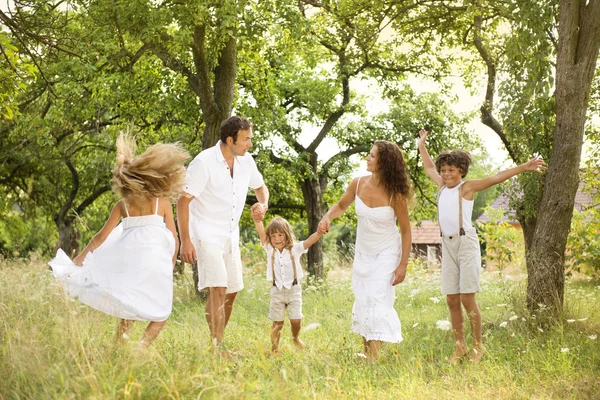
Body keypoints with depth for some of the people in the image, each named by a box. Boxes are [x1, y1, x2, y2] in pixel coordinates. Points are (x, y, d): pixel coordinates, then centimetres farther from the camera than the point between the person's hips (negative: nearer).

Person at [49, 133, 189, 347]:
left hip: (129, 260, 3)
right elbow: (173, 240, 2)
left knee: (130, 307, 25)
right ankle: (142, 347, -10)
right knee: (160, 314, 11)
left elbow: (101, 237, 6)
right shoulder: (162, 203, 1)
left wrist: (79, 259, 15)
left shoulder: (122, 205, 7)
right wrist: (171, 265, 18)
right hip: (156, 260, -3)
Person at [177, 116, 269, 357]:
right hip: (206, 235, -7)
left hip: (231, 235, 7)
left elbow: (260, 186, 19)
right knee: (218, 289, -18)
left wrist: (263, 204, -5)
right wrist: (185, 241, -21)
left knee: (232, 291, 11)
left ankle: (217, 341, 27)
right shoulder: (204, 162, -18)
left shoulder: (246, 160, 1)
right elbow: (183, 201, -16)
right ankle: (217, 348, -14)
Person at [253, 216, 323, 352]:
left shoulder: (295, 249, -3)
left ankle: (295, 337, 30)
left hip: (294, 289, 0)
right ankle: (274, 349, 16)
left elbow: (310, 240, -18)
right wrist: (257, 219, -32)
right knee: (277, 322, 3)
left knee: (296, 320, -2)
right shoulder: (270, 250, 1)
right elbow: (261, 234, -14)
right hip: (277, 291, 1)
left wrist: (320, 232, -39)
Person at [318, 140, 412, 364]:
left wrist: (403, 264, -14)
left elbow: (405, 230, -12)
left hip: (386, 254, -5)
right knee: (362, 301, 11)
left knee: (377, 300, -15)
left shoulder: (394, 194, -22)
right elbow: (341, 205, 9)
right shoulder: (358, 184, -10)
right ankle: (366, 354, 27)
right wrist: (327, 217, -12)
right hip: (363, 253, 5)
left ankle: (374, 358, -15)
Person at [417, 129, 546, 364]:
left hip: (466, 243, -6)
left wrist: (523, 167, -17)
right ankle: (460, 347, 15)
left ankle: (478, 346, 7)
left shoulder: (467, 188, -1)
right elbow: (429, 168, 31)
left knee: (467, 298, -6)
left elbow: (496, 178, -10)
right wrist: (421, 146, 41)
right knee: (452, 300, 5)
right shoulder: (442, 186, 14)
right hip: (447, 245, 6)